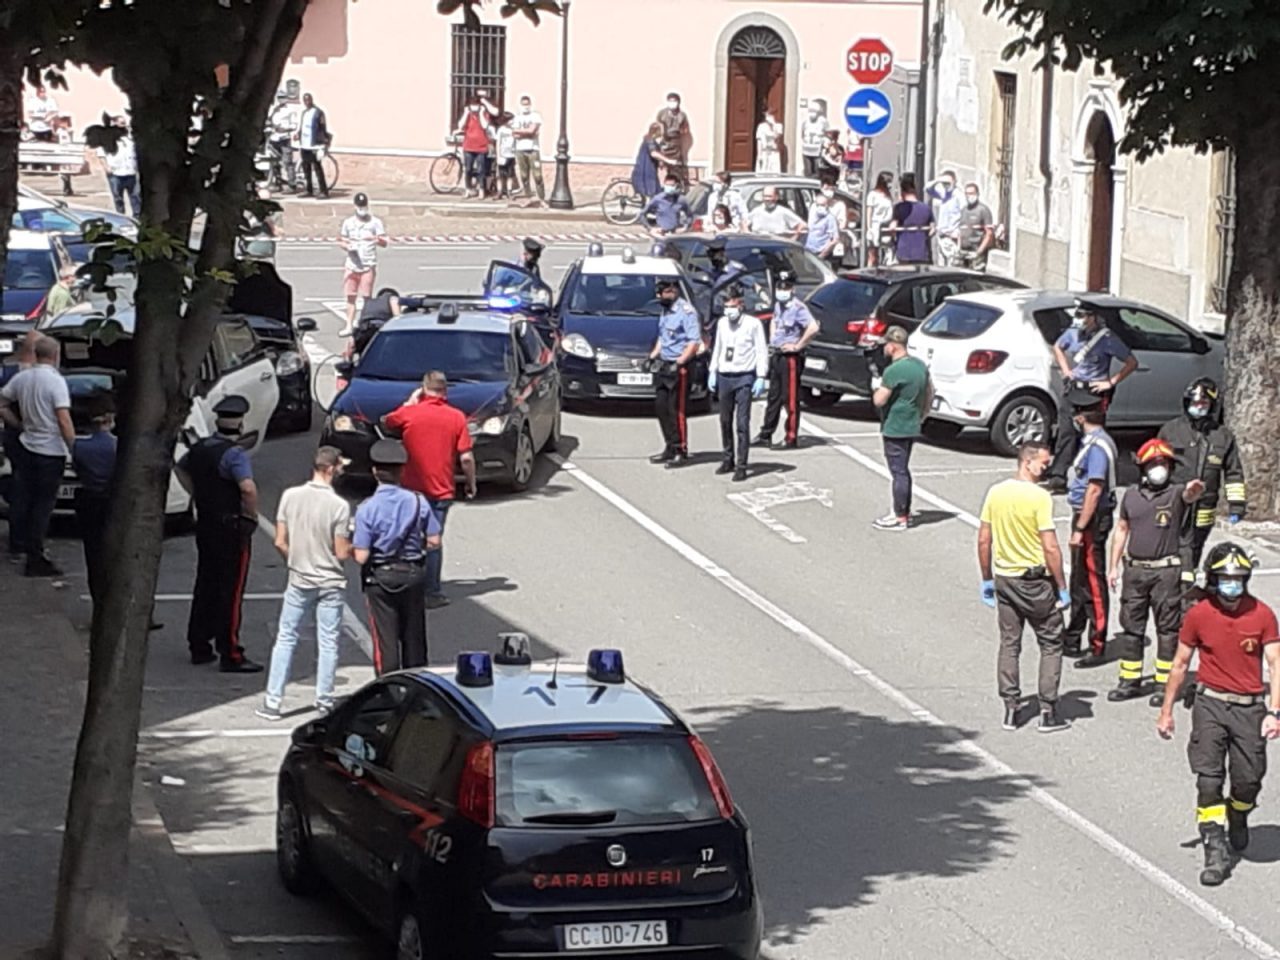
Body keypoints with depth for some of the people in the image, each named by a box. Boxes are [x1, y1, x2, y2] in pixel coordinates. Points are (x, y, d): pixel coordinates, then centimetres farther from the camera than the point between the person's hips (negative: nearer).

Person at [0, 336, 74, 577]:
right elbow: (64, 421, -22)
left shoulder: (21, 378, 2)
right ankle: (35, 560, 0)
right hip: (51, 452, -6)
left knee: (21, 498, 19)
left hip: (25, 447, 6)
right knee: (43, 505, -1)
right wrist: (74, 449, -14)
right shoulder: (56, 381, -17)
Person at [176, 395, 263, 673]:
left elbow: (181, 468, 26)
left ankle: (199, 647, 21)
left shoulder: (199, 448, 6)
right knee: (231, 591, -3)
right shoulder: (235, 454, -18)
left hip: (204, 523, 7)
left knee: (205, 585, 16)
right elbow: (248, 488, -32)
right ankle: (230, 655, -2)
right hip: (232, 528, -7)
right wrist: (252, 515, -15)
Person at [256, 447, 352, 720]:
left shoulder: (290, 496, -6)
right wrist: (355, 543, 9)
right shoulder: (339, 505, -15)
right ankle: (324, 700, 13)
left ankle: (273, 701, 6)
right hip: (330, 583, -2)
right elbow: (341, 553, -13)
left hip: (299, 581, 3)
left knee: (285, 639, 9)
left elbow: (280, 542, -3)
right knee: (328, 643, 8)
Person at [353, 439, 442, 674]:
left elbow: (362, 556, -15)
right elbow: (434, 542, -3)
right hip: (413, 574, 3)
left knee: (385, 640, 4)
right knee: (414, 637, 16)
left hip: (380, 578, -3)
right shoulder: (418, 502, -7)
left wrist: (352, 548, 6)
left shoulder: (367, 509, -15)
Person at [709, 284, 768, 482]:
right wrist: (713, 372, 14)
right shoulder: (722, 323, 9)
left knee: (742, 423, -8)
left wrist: (761, 378, -11)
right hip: (724, 377, 5)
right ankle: (728, 460, 24)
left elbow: (762, 352, -5)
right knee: (725, 421, 12)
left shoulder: (753, 324, -6)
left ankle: (741, 466, -7)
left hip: (744, 378, -5)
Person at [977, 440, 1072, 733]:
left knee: (1009, 644, 13)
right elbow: (1050, 547, -18)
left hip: (1004, 579, 5)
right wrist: (1062, 588, -11)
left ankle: (1010, 709, 13)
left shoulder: (995, 493, 0)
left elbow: (984, 540, 5)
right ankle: (1048, 712, 6)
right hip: (1035, 581, -5)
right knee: (1051, 645, 7)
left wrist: (987, 579, 15)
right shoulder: (1039, 497, -18)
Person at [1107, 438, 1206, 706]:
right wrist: (1114, 567, 14)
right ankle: (1130, 681, 19)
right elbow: (1121, 530, 17)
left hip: (1166, 570, -4)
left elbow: (1189, 496, -26)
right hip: (1135, 570, 4)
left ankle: (1165, 684, 5)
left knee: (1167, 628, -1)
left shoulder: (1176, 493, -2)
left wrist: (1194, 490, -51)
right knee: (1131, 626, 9)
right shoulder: (1131, 495, 11)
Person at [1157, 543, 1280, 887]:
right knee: (1209, 781, -7)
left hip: (1250, 706, 0)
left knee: (1249, 779, 3)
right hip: (1210, 704, 0)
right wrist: (1166, 710, 9)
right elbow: (1180, 664, 6)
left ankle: (1238, 818, 38)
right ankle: (1215, 853, -1)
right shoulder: (1198, 615, -3)